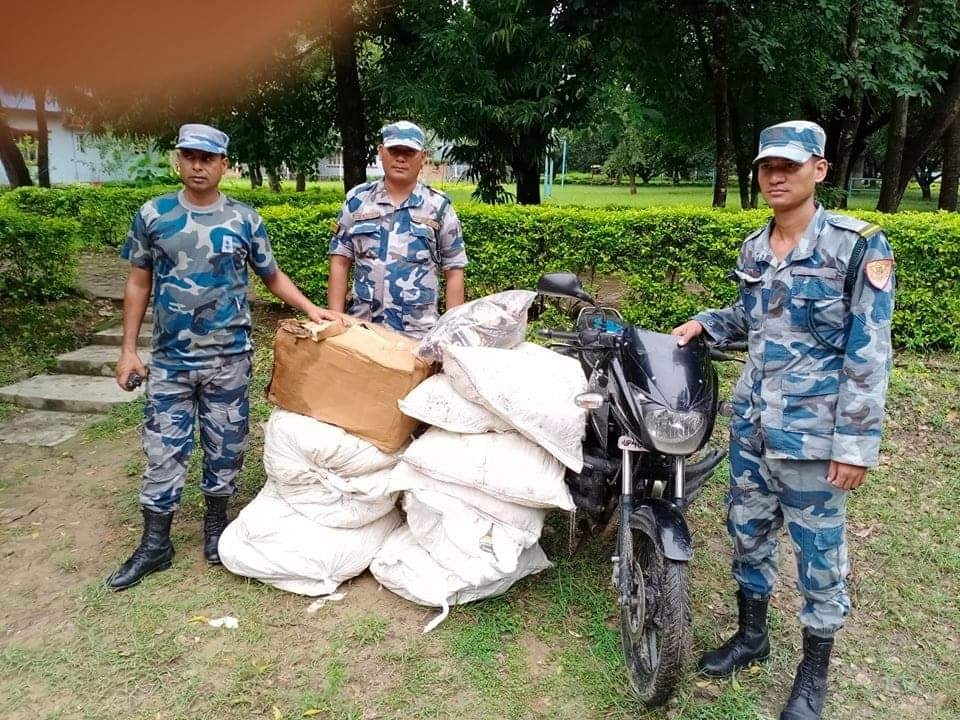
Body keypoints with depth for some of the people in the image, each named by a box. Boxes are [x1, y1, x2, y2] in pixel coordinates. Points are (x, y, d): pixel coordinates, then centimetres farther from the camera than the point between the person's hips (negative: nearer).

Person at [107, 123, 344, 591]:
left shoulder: (244, 219, -1)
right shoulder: (153, 215, 1)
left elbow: (272, 276, 8)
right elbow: (138, 284, 7)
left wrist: (311, 309, -7)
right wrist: (128, 349, 3)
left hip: (229, 358, 0)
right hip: (170, 359, 1)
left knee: (225, 447, 10)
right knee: (164, 451, 5)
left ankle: (216, 526, 29)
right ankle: (154, 544, 18)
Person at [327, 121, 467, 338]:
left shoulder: (438, 206, 2)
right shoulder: (357, 200, 6)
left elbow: (454, 271, 3)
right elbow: (340, 262, 7)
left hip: (419, 333, -1)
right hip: (362, 328, 2)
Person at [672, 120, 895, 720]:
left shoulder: (859, 246, -12)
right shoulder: (753, 249, 7)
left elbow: (869, 354, -14)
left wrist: (856, 442, -16)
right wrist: (707, 323, 6)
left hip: (814, 434, -6)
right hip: (751, 422, 6)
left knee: (820, 551, 7)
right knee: (748, 530, 18)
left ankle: (814, 672, 28)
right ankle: (752, 635, 40)